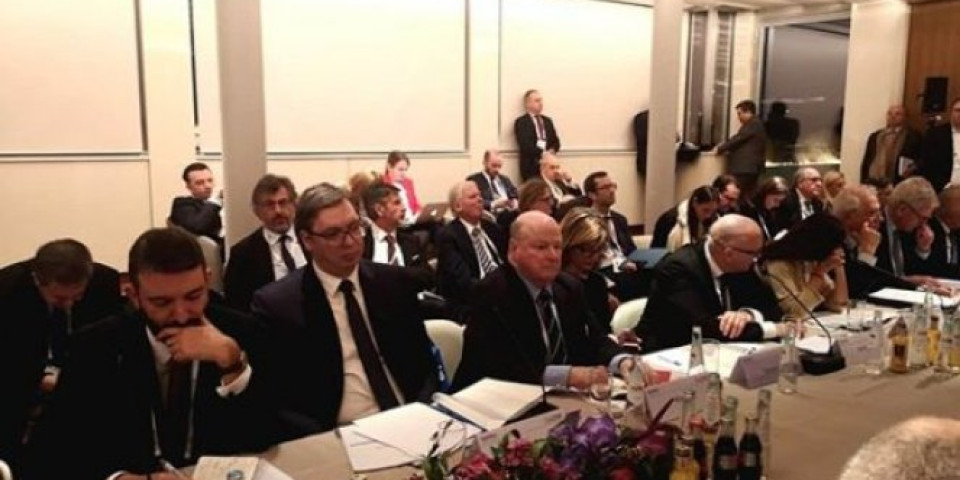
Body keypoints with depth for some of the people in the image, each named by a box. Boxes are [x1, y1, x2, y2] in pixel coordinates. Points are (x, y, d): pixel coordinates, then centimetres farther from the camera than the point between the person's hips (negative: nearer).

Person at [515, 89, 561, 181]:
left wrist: (551, 151, -6)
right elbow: (525, 146, -11)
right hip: (531, 166, -5)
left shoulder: (548, 120, 20)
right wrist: (542, 153, -16)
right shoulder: (521, 122, 0)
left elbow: (556, 142, 15)